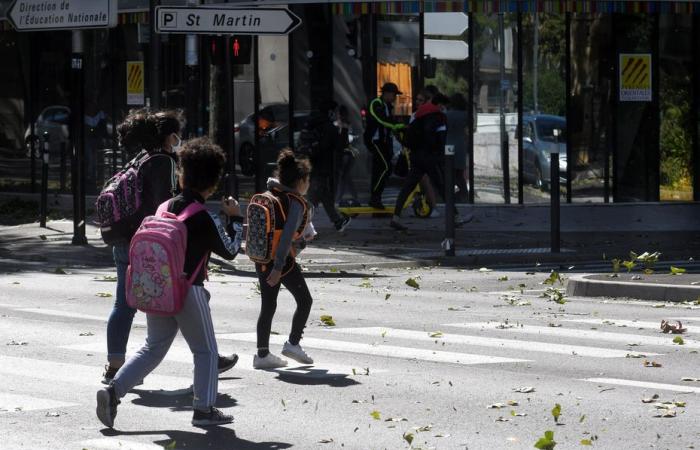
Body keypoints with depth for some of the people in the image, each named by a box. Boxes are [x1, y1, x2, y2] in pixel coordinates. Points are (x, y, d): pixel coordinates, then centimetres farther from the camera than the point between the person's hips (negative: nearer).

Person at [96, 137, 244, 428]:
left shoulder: (166, 207, 4)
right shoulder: (206, 219, -12)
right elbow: (229, 251, -1)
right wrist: (235, 218, 8)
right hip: (188, 291, -6)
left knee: (153, 347, 14)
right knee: (205, 351, 9)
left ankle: (114, 389, -2)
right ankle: (204, 409, 9)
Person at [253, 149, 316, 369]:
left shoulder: (269, 196, 4)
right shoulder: (296, 203, -15)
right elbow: (287, 236, -21)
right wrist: (278, 267, -25)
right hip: (283, 260, -7)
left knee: (267, 305, 11)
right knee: (304, 301, 12)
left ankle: (262, 354, 11)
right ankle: (293, 343, 11)